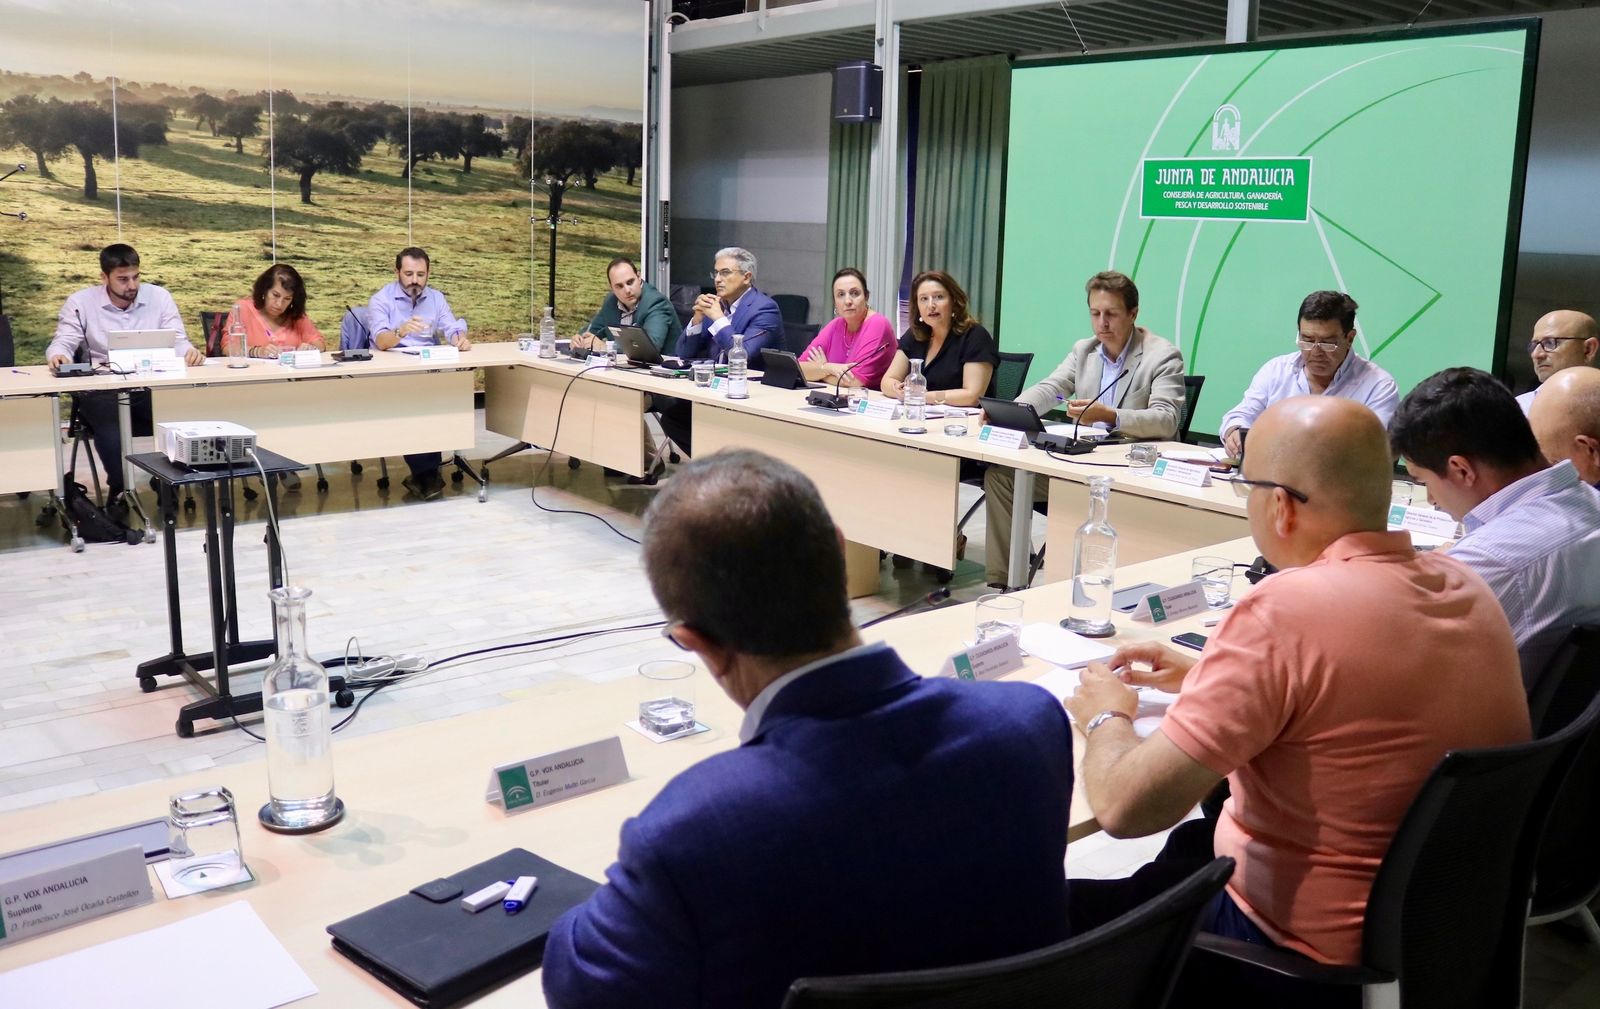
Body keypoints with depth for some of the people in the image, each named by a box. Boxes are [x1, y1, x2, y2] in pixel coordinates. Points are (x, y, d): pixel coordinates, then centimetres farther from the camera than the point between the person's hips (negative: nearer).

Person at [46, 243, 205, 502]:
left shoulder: (159, 297, 7)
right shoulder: (80, 302, 4)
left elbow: (177, 341, 2)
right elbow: (62, 342, 1)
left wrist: (191, 352, -23)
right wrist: (58, 355, -25)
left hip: (152, 387, 2)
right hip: (102, 391, -2)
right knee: (111, 435, -33)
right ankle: (119, 491, -9)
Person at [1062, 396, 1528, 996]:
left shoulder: (1286, 611, -29)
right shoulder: (1466, 587, -5)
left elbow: (1124, 808, -28)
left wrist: (1107, 718, -7)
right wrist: (1207, 677, 14)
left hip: (1307, 956, -7)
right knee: (1192, 838, 30)